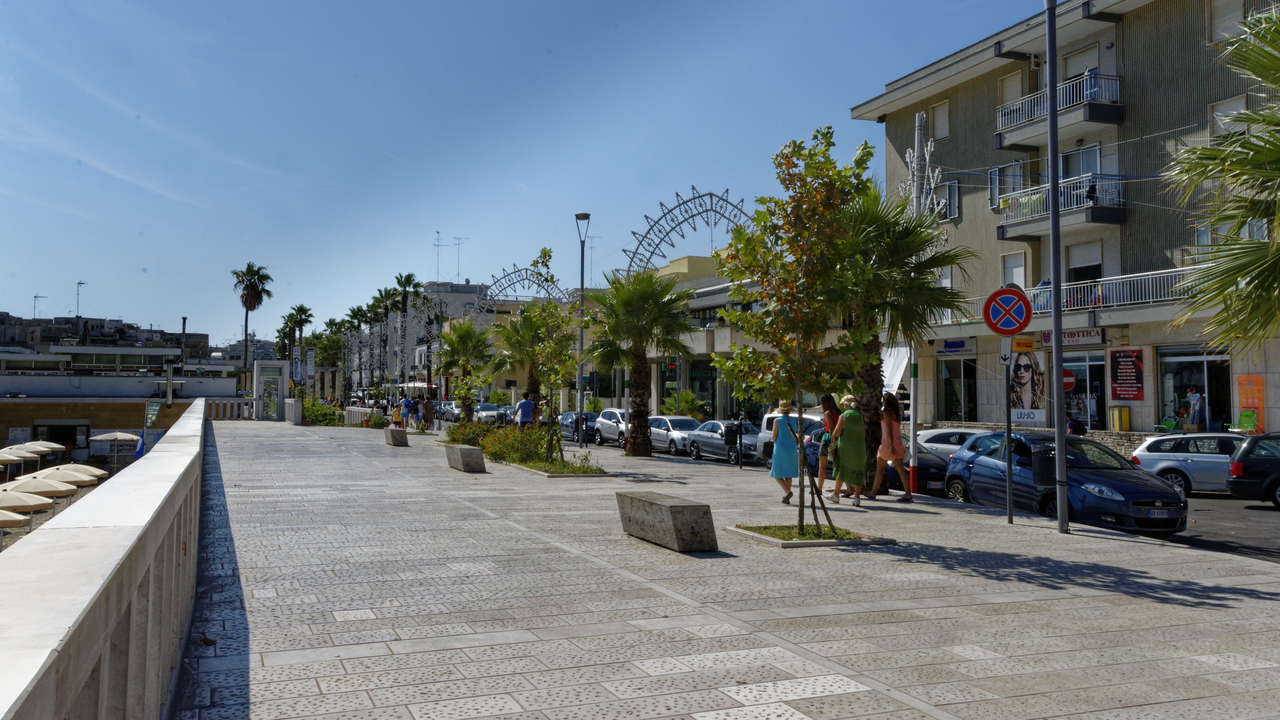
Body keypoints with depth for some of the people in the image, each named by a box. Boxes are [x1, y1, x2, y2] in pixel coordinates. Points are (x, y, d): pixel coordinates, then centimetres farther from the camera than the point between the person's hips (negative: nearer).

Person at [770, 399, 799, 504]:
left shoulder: (777, 421, -9)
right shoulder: (794, 421, 1)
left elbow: (774, 438, -7)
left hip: (779, 451, -4)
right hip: (791, 451, 4)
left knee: (777, 474, 3)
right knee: (788, 475, 13)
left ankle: (787, 491, -19)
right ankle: (786, 498, 14)